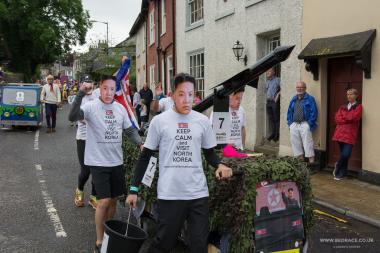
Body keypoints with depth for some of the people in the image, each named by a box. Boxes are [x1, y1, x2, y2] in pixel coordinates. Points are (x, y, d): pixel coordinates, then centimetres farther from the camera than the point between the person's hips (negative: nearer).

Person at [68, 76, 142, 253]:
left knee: (113, 199, 15)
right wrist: (81, 94, -38)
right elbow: (72, 117, -28)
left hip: (116, 162, 5)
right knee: (104, 201, -8)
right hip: (98, 162, -5)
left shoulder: (120, 108, 4)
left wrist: (140, 144, -3)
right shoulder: (91, 107, -11)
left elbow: (130, 130, 13)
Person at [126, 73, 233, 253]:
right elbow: (145, 156, 3)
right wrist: (134, 189, 2)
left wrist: (219, 165, -10)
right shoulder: (159, 121, -3)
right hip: (169, 194, -2)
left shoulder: (203, 121, 2)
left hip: (198, 193, 2)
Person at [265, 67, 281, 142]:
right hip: (268, 102, 7)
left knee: (276, 118, -4)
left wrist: (278, 94, -16)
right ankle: (273, 133, 17)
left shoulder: (277, 80, -6)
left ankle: (277, 134, 0)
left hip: (275, 102, -7)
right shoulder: (267, 81, 16)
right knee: (271, 118, 9)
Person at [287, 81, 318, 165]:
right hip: (294, 125, 6)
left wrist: (309, 123, -12)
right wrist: (290, 122, 10)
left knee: (307, 143, -10)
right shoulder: (293, 100, 18)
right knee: (295, 143, 5)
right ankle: (300, 158, 15)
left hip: (304, 124, -6)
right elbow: (289, 111, 21)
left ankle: (311, 160, -7)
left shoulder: (310, 99, 1)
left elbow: (314, 112, -5)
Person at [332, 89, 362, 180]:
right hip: (341, 132, 4)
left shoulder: (358, 106, 2)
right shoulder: (343, 107, 17)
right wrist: (348, 119, -10)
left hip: (350, 133, -4)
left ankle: (338, 165, 14)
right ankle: (342, 173, 19)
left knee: (346, 154, -12)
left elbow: (353, 117, -14)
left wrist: (343, 116, 0)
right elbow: (337, 118, 4)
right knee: (343, 154, 8)